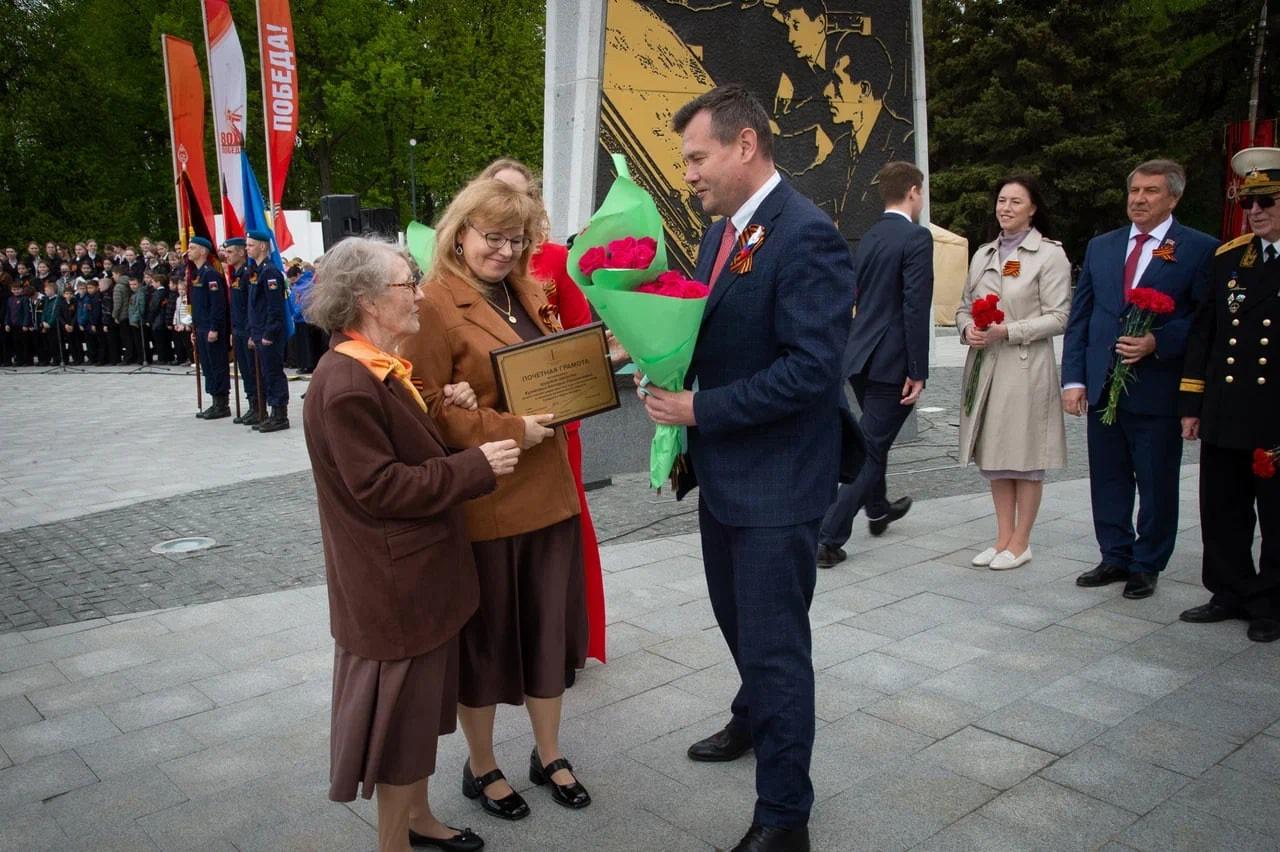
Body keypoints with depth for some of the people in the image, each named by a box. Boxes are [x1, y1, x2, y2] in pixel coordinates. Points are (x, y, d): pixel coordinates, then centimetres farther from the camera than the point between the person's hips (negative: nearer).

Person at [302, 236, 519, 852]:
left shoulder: (382, 370, 9)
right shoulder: (346, 384, -22)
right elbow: (379, 486, -25)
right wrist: (476, 466, -22)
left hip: (420, 571, 10)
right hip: (394, 582, -10)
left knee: (420, 704, 21)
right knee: (399, 713, 5)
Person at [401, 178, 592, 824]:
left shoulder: (527, 294, 11)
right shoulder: (436, 305, -12)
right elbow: (427, 408, -16)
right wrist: (508, 430, -23)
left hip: (547, 492, 7)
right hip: (481, 503, -7)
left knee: (547, 625, 17)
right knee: (483, 638, 10)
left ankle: (548, 755, 37)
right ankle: (480, 767, 32)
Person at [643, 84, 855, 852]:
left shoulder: (807, 235, -19)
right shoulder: (722, 231, 10)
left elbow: (811, 368, -26)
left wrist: (699, 408, -23)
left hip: (776, 480, -9)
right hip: (723, 471, 9)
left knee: (775, 643, 3)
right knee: (738, 620, 25)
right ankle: (756, 721, 51)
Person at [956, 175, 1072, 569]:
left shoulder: (1050, 254, -4)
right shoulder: (983, 254, 14)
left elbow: (1057, 318, -9)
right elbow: (965, 307, 17)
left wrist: (1006, 331, -18)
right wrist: (968, 329, -5)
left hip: (1027, 367, -6)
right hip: (984, 364, 6)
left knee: (1026, 457, 2)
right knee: (994, 456, 10)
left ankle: (1020, 543, 12)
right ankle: (1003, 537, 21)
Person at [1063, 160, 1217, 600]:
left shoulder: (1199, 249, -2)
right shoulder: (1100, 247, 11)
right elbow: (1079, 317, 9)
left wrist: (1157, 342, -20)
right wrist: (1073, 378, 2)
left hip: (1157, 390, -4)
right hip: (1102, 386, 4)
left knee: (1157, 484, 7)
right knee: (1108, 480, 12)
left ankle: (1146, 566, 21)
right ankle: (1115, 557, 26)